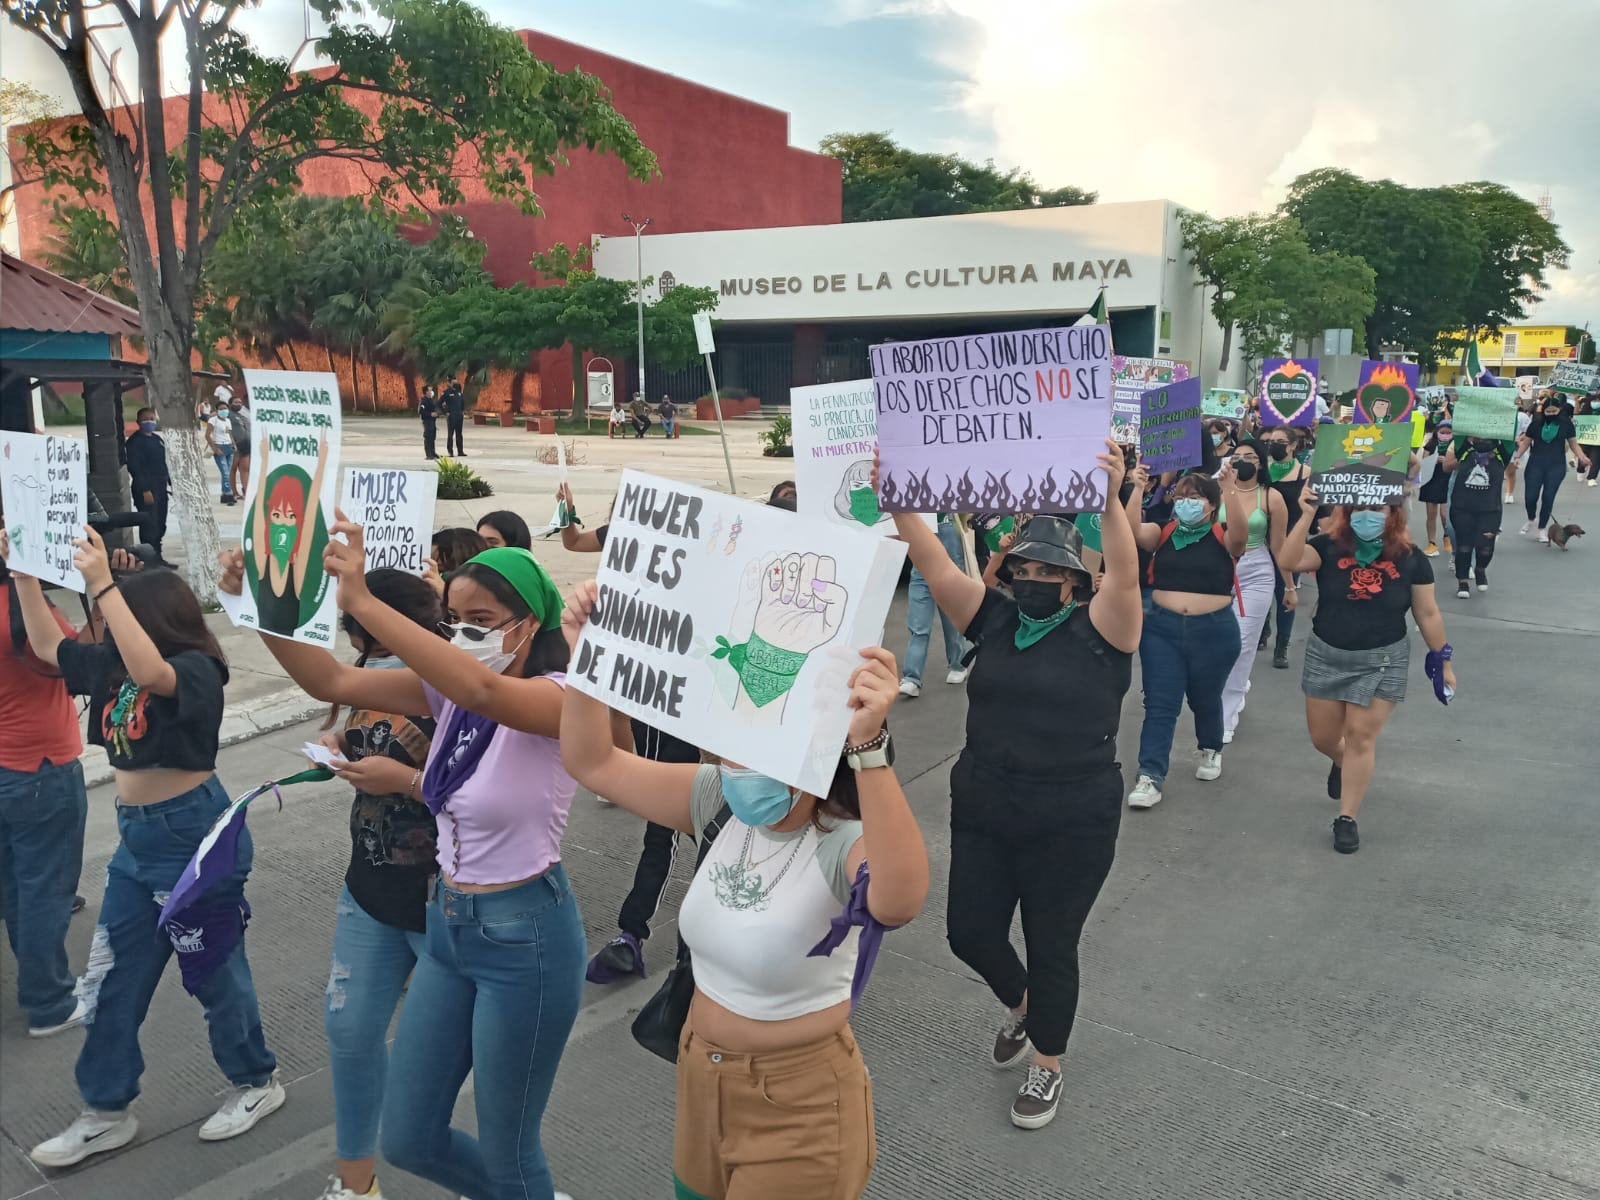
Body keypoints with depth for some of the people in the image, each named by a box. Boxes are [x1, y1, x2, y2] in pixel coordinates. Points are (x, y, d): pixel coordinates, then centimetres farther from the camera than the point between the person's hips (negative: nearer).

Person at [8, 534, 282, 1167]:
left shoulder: (196, 670, -19)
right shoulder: (112, 666, 5)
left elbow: (151, 673, -41)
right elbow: (48, 646, 19)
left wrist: (101, 584, -39)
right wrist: (23, 571, 9)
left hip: (195, 834, -8)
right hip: (136, 837, 8)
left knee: (212, 972, 8)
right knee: (111, 979, 15)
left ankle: (258, 1081, 30)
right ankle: (107, 1111, 31)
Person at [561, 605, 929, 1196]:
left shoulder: (844, 844, -29)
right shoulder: (721, 802, -10)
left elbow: (900, 897, -53)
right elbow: (593, 762, -6)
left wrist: (868, 746, -63)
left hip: (797, 1102, -6)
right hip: (700, 1073, 7)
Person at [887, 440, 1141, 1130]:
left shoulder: (1099, 631, -8)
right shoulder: (995, 620, 2)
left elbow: (1124, 576, -28)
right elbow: (934, 562, -8)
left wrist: (1111, 500, -43)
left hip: (1071, 825, -4)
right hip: (983, 812, 5)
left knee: (1051, 947, 9)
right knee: (970, 932, 12)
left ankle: (1047, 1067, 34)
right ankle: (1019, 1005, 46)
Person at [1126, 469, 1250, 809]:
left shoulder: (1223, 538, -3)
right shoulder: (1162, 533, 3)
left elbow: (1241, 532, -26)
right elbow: (1132, 531, -16)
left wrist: (1230, 489, -37)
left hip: (1214, 631, -1)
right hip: (1162, 628, 1)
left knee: (1205, 699, 18)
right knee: (1159, 704, -2)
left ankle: (1209, 750, 45)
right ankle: (1150, 776, -3)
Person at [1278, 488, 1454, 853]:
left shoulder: (1410, 558, -7)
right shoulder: (1329, 547, -8)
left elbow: (1428, 614, 1)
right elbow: (1290, 560, -28)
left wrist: (1443, 661, 5)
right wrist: (1306, 516, -35)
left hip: (1382, 661, -2)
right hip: (1326, 655, 2)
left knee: (1361, 738, -2)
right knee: (1323, 737, 12)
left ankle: (1347, 819, 10)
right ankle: (1342, 764, 49)